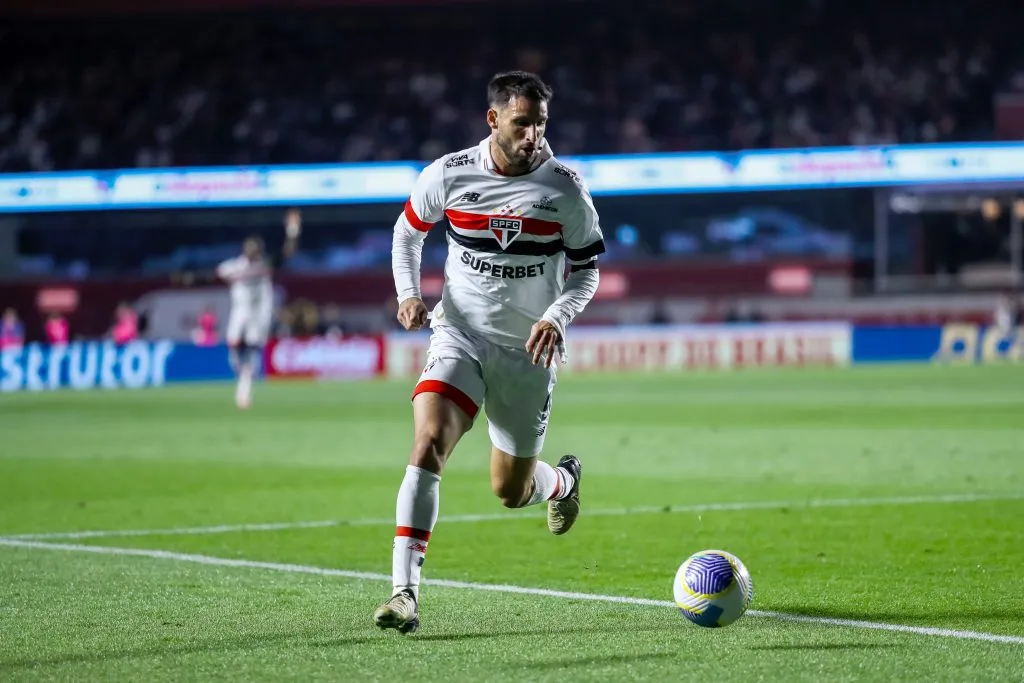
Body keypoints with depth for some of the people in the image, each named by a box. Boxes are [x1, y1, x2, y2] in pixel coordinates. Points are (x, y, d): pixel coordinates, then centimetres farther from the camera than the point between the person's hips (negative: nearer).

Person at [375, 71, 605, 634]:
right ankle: (404, 591, -27)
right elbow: (408, 229, 12)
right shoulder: (448, 174, -7)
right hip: (460, 333, 0)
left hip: (529, 348, 0)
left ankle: (563, 480, 48)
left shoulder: (565, 189, -8)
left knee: (510, 491, 9)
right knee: (428, 441, -26)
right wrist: (408, 293, -4)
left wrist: (556, 317, -16)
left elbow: (586, 270, 2)